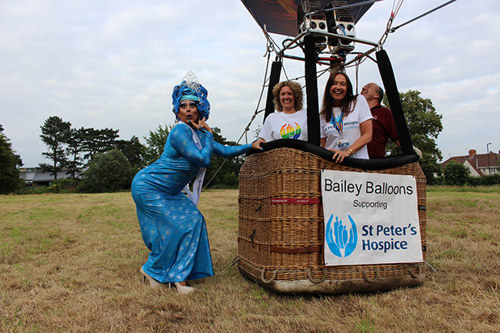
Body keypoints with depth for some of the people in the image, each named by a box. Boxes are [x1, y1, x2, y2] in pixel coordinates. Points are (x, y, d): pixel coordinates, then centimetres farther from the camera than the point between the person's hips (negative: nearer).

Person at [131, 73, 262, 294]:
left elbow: (224, 151, 12)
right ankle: (152, 270, 11)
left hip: (168, 191, 9)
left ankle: (177, 275, 11)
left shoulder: (198, 133, 4)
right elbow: (203, 160, -28)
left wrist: (251, 146, 11)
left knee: (193, 220, 1)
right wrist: (208, 134, -15)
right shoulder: (180, 131, -24)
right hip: (147, 187, -9)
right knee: (176, 226, -12)